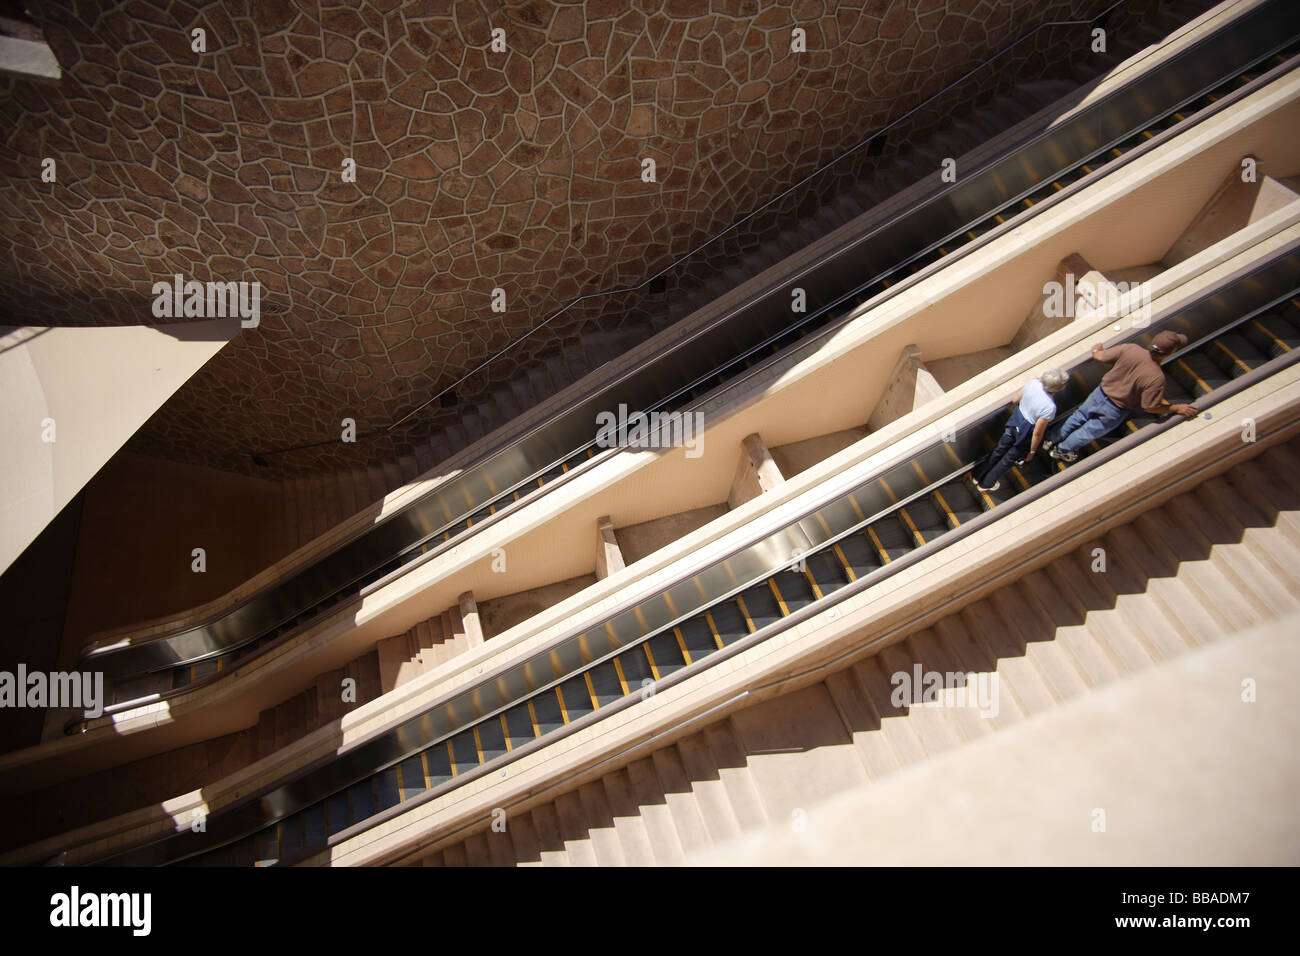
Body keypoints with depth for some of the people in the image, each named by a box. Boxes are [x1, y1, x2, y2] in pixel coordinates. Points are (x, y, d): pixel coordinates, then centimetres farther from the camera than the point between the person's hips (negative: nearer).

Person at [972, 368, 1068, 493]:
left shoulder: (1034, 383, -19)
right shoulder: (1049, 408, -34)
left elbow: (1015, 400, -1)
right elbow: (1037, 433, -22)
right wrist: (1032, 451, -7)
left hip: (1014, 422, 5)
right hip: (1026, 434, -5)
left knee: (1000, 449, 27)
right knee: (1009, 459, 19)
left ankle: (978, 476, 45)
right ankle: (986, 484, 39)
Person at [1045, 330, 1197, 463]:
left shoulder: (1130, 349, -25)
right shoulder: (1156, 378, -31)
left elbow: (1101, 357, -11)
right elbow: (1150, 407, -20)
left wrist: (1096, 350, 13)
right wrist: (1178, 409, -8)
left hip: (1101, 392, 3)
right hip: (1115, 411, -3)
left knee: (1078, 417, 28)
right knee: (1089, 431, 21)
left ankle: (1054, 442, 46)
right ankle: (1061, 451, 41)